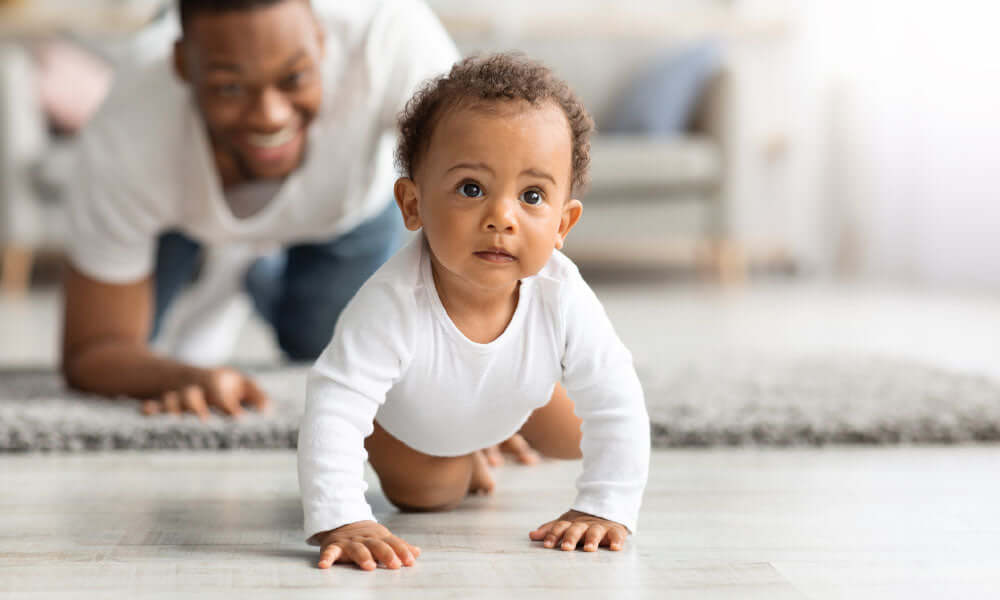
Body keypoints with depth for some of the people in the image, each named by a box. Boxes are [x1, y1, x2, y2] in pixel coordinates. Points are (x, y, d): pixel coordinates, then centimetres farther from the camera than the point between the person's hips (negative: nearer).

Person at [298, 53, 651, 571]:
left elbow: (616, 406, -31)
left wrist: (603, 510, -35)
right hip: (401, 412, -3)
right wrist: (340, 522, -60)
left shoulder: (563, 298, -41)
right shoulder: (393, 302, -50)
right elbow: (334, 410, -51)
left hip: (514, 397, 3)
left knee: (574, 440, 22)